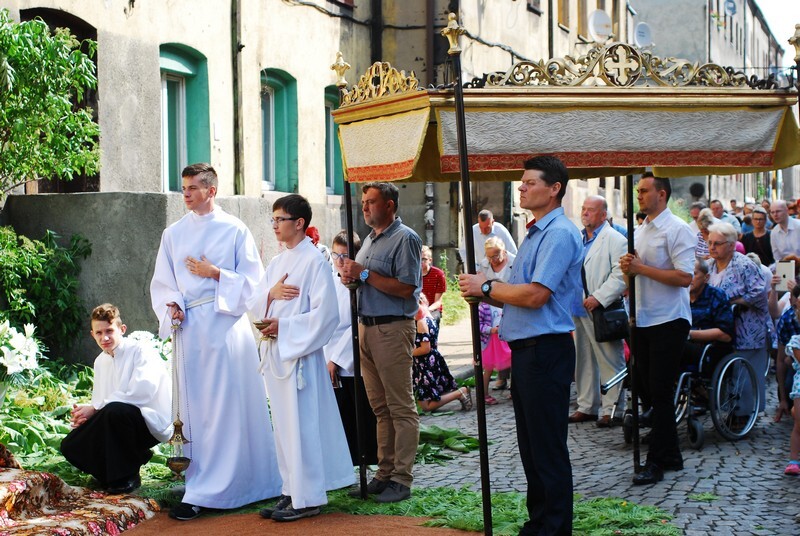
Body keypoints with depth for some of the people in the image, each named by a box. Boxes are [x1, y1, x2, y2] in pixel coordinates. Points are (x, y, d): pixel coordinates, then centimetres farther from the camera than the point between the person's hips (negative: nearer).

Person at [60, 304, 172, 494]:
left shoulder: (141, 351, -11)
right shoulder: (100, 362, 13)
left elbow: (141, 391, -26)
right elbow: (99, 402, 13)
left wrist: (95, 408, -23)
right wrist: (83, 414, -12)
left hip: (151, 423, -7)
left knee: (115, 410, -37)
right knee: (70, 446, -8)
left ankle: (126, 477, -18)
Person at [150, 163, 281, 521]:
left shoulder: (234, 230, 2)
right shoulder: (173, 234, 11)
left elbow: (253, 280, 0)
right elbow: (161, 282, 13)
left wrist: (215, 273, -11)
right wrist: (171, 305, -6)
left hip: (227, 324, -3)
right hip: (190, 327, 3)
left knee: (226, 407, -5)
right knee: (196, 407, 3)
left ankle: (204, 492, -2)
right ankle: (204, 483, 10)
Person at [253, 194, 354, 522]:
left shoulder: (314, 261, -9)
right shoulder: (276, 263, 15)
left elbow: (325, 313, -14)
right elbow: (256, 305, 14)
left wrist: (283, 327, -16)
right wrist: (271, 293, -7)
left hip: (299, 354, -8)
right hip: (274, 354, 8)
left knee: (301, 425, -5)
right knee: (283, 426, 11)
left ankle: (307, 498, 2)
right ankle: (292, 491, 19)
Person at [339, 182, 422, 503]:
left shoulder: (405, 239, -8)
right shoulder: (370, 240, 18)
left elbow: (405, 288, -18)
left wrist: (365, 274, -14)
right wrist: (351, 277, 3)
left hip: (393, 329, -9)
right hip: (367, 327, 9)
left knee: (401, 408, -4)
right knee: (380, 407, 11)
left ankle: (401, 479, -2)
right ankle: (385, 473, 17)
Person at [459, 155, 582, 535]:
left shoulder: (560, 234, -14)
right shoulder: (535, 233, 17)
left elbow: (535, 295, -22)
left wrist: (486, 287, -11)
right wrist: (484, 294, 1)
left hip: (546, 350, -10)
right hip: (524, 349, 10)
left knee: (548, 448, -3)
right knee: (529, 445, 16)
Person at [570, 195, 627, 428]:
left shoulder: (615, 240, -7)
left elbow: (620, 275, -16)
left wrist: (599, 297, -21)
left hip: (602, 312, -8)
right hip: (579, 310, 8)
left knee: (610, 362, -1)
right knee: (583, 360, 13)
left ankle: (610, 408, 4)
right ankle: (587, 406, 22)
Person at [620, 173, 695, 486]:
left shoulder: (676, 229, -12)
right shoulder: (640, 230, 14)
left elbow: (685, 277, -20)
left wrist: (642, 268, -18)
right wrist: (628, 268, -1)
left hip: (669, 320, -9)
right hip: (643, 319, 9)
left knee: (661, 393, -5)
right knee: (645, 387, 11)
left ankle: (656, 463, 1)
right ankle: (671, 456, 22)